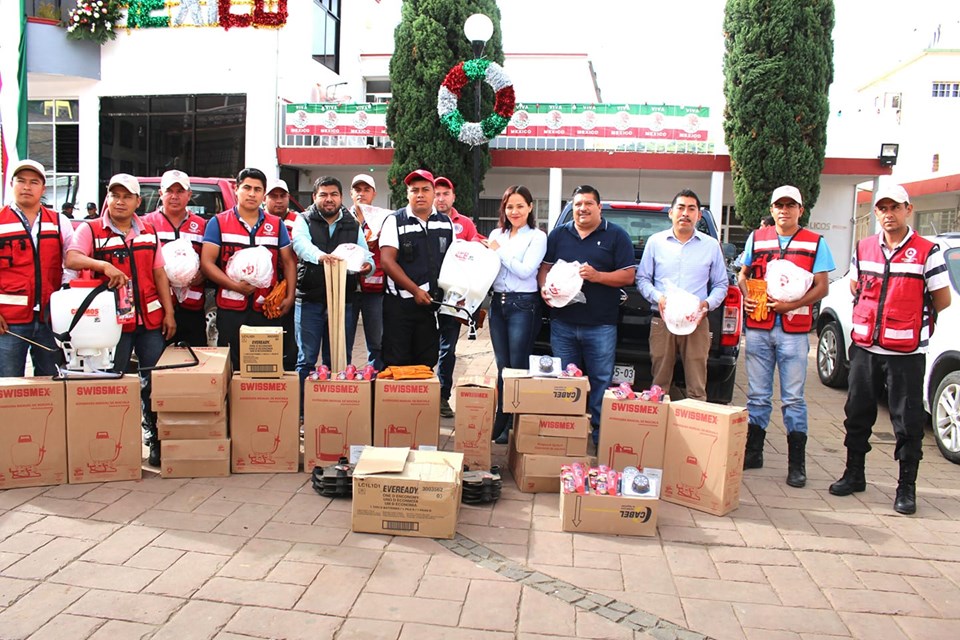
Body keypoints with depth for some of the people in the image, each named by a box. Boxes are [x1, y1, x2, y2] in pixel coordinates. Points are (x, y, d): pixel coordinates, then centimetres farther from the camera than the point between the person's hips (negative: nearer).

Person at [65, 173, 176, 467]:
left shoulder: (149, 231, 11)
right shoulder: (90, 230, 0)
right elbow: (72, 259, -16)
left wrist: (169, 312, 7)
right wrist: (105, 265, -34)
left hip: (151, 319, 3)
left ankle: (156, 441, 15)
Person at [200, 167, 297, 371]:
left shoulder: (276, 225, 12)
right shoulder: (218, 223, 5)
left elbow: (289, 262, 13)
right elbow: (206, 263, -2)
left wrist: (289, 297, 1)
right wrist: (235, 286, -15)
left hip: (268, 310, 2)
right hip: (230, 309, -1)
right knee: (231, 367, 4)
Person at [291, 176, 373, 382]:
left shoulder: (353, 226, 13)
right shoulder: (304, 221, 4)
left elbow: (366, 257, 12)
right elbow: (301, 243, -18)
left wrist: (367, 266, -14)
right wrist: (320, 256, -40)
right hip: (309, 301, -2)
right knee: (306, 359, 2)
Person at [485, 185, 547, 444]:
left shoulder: (537, 237, -1)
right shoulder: (496, 234, 14)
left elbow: (525, 271, -12)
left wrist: (499, 252, -7)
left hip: (522, 305, -5)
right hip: (497, 303, 5)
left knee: (518, 367, -2)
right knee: (502, 366, 10)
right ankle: (500, 420, 18)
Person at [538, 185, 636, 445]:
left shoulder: (616, 236, 3)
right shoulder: (558, 234, 13)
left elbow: (628, 276, -2)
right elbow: (545, 267, 14)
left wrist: (597, 276, -16)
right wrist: (544, 288, -7)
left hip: (601, 326, -3)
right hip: (562, 322, 3)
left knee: (601, 382, 1)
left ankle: (600, 435, 10)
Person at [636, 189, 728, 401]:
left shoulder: (711, 246, 10)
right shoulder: (655, 242, 10)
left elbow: (721, 285, 14)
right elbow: (642, 278, 10)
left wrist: (708, 304, -7)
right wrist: (658, 297, -9)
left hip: (697, 322, 0)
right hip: (661, 321, 0)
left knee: (697, 388, -2)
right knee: (659, 385, 4)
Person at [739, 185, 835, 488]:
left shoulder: (815, 243, 4)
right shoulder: (756, 238, 12)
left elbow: (821, 287, -1)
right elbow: (743, 274, 19)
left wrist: (790, 304, -16)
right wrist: (746, 297, -3)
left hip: (794, 330, -2)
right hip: (757, 327, 3)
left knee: (793, 399, 1)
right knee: (757, 395, 10)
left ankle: (797, 464, 8)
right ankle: (753, 452, 21)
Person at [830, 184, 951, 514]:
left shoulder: (927, 251, -5)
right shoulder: (864, 248, 8)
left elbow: (942, 300, -1)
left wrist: (914, 317, 8)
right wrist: (874, 315, 11)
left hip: (906, 352, -4)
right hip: (865, 347, 4)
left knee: (908, 422, 3)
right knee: (857, 414, 13)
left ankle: (907, 487, 15)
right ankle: (854, 474, 27)